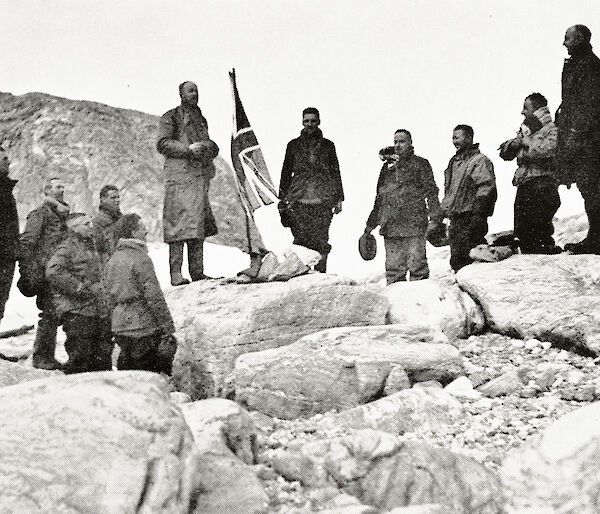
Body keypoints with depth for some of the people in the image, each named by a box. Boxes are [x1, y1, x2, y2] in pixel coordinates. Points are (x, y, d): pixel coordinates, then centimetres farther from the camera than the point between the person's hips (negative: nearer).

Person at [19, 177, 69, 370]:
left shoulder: (65, 214, 20)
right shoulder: (41, 213, -4)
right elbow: (26, 243, -10)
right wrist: (30, 273, -17)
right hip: (46, 273, -7)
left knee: (53, 316, 8)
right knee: (49, 315, -9)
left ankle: (48, 357, 15)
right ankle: (40, 357, -1)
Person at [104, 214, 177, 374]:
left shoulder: (113, 260, 11)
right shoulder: (140, 259, -14)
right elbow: (154, 297, -17)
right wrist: (168, 328, -13)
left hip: (120, 329, 8)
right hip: (144, 327, -8)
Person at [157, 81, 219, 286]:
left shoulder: (201, 119, 23)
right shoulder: (171, 117, 3)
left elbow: (210, 146, 28)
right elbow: (162, 144, -6)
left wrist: (209, 146, 3)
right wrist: (188, 148, -16)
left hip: (201, 176, 7)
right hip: (180, 175, -7)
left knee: (199, 224, 6)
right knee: (180, 223, -13)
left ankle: (197, 271, 9)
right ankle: (175, 273, -13)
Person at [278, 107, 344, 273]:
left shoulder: (327, 145, 15)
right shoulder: (294, 145, 14)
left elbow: (336, 173, 17)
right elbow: (286, 172, 16)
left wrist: (339, 198, 10)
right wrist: (282, 199, 9)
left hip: (323, 202, 0)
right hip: (299, 201, 0)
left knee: (320, 240, -6)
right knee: (301, 239, -8)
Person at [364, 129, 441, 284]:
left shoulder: (420, 164, 6)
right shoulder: (388, 166, 19)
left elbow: (431, 191, 0)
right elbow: (379, 197, 23)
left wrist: (435, 217, -13)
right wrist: (371, 224, 21)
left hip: (413, 224, -5)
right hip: (390, 226, 5)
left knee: (416, 265, -6)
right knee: (393, 268, 4)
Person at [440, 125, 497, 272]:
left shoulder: (480, 161, -6)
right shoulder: (454, 162, 21)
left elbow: (487, 188, -14)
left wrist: (477, 214, -20)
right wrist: (443, 209, 22)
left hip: (470, 217, -9)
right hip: (455, 219, 9)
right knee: (456, 261, 8)